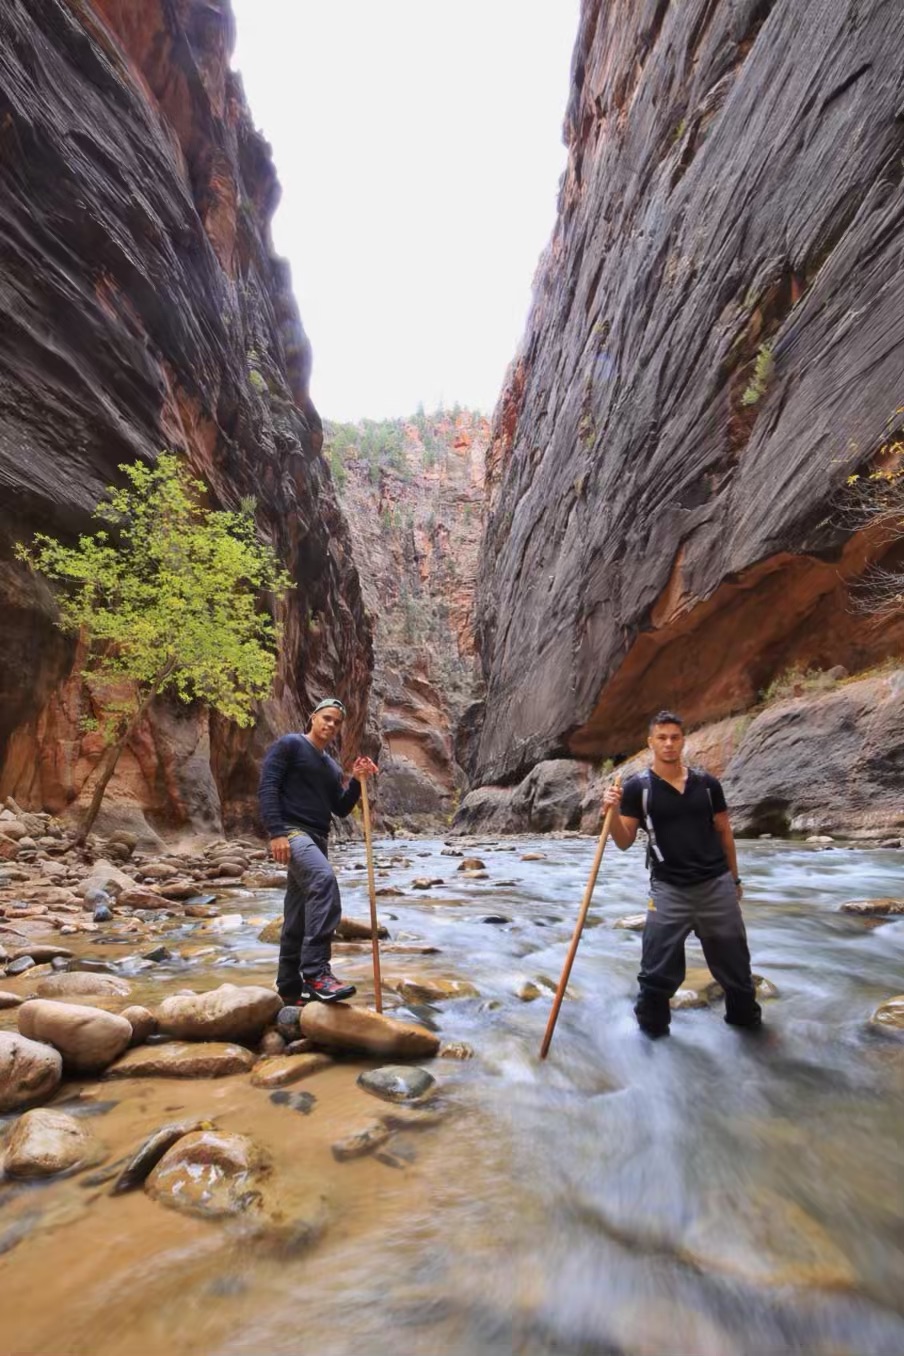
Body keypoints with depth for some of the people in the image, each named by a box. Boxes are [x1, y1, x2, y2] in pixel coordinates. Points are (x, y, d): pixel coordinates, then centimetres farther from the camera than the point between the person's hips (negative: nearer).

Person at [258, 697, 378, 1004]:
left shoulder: (332, 767, 22)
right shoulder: (289, 745, -1)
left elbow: (341, 809, 17)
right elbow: (267, 788, -11)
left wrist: (356, 781, 1)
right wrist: (276, 831, -21)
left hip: (316, 838, 9)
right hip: (291, 831, -8)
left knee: (299, 916, 12)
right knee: (324, 881, -32)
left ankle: (290, 986, 22)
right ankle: (316, 973, -33)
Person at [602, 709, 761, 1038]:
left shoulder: (707, 783, 2)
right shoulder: (637, 787, -6)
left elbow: (724, 832, 12)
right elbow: (624, 843, -7)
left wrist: (734, 879, 15)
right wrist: (612, 812, -25)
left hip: (716, 884, 3)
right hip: (669, 889, -2)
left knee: (733, 959, 17)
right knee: (658, 968, 0)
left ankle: (745, 1016, 41)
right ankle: (652, 1024, 20)